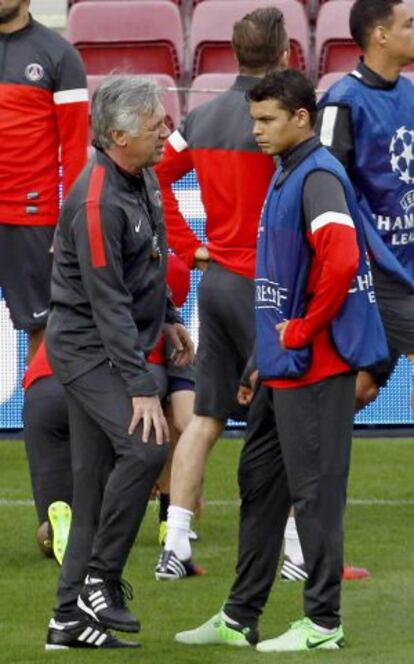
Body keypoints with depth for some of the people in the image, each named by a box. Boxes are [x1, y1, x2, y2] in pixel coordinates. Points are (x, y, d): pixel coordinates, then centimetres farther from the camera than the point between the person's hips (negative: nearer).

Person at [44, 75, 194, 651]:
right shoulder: (98, 203, -24)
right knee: (144, 447, -24)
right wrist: (141, 388, -26)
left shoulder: (143, 177, 6)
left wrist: (169, 318, 28)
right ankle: (100, 581, -14)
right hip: (88, 349, -9)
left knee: (97, 476, 8)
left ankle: (72, 618, 10)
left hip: (119, 345, 9)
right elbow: (108, 302, -25)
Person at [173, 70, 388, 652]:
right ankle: (239, 619, 21)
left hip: (315, 364, -11)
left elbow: (341, 259, -29)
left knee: (315, 489, -5)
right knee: (261, 484, 14)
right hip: (284, 364, 11)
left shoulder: (319, 177, -15)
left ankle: (323, 624, 0)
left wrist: (302, 330, -19)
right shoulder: (286, 175, 16)